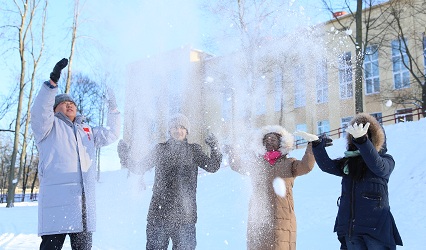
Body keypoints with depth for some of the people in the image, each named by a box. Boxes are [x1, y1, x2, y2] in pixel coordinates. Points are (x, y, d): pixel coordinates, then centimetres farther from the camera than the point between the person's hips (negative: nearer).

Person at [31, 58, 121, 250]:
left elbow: (111, 135, 32)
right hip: (56, 197, -5)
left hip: (84, 200, 6)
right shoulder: (49, 126, 10)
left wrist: (113, 109, 25)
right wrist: (52, 82, -21)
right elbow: (39, 111, -10)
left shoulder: (87, 131, 27)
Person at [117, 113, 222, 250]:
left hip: (184, 212, 0)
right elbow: (140, 168, 14)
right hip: (159, 212, 1)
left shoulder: (193, 150, 8)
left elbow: (212, 167, -2)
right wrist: (125, 158, 3)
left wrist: (214, 148, -15)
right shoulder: (161, 149, 9)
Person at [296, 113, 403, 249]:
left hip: (375, 226, -4)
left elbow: (377, 166, -21)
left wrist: (362, 139, -37)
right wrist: (316, 143, -14)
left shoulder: (386, 160, 2)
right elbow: (327, 165, 0)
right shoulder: (348, 161, 15)